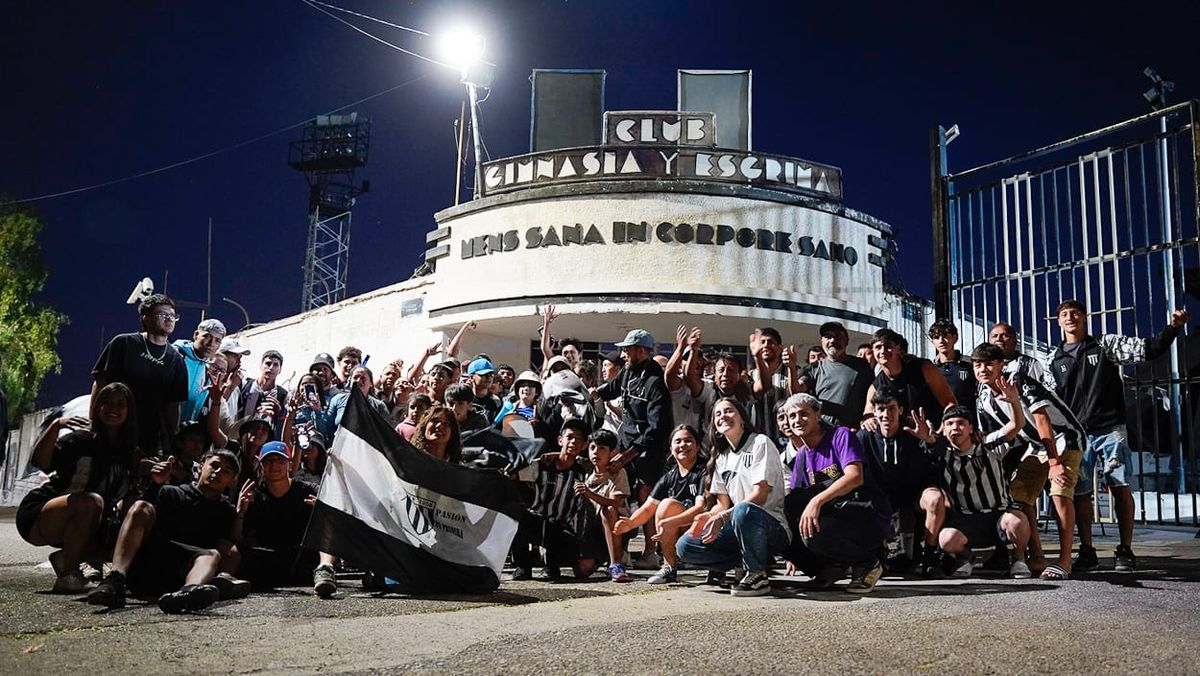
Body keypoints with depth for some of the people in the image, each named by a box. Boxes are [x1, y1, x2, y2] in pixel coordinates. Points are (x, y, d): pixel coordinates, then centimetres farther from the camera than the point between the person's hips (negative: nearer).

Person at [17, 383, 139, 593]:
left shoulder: (128, 451, 5)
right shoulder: (83, 438, -14)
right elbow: (39, 462, -28)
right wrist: (55, 426, -43)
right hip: (36, 517, -7)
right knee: (91, 501, -35)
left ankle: (64, 558, 3)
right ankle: (67, 575, -24)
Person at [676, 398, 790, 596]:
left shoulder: (760, 443, -4)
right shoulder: (721, 458, 17)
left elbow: (760, 495, -15)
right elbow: (722, 503, 12)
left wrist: (722, 518, -24)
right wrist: (707, 517, -11)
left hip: (774, 528, -7)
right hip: (737, 528, 7)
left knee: (743, 511, -40)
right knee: (684, 546, -9)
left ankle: (758, 575, -17)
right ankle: (758, 559, 0)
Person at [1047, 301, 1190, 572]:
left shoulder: (1106, 344, 7)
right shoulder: (1054, 361, 11)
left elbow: (1148, 349, 0)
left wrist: (1173, 327, -15)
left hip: (1111, 430, -2)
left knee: (1120, 487, -6)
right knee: (1079, 493, 0)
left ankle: (1125, 551, 0)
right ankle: (1087, 551, 8)